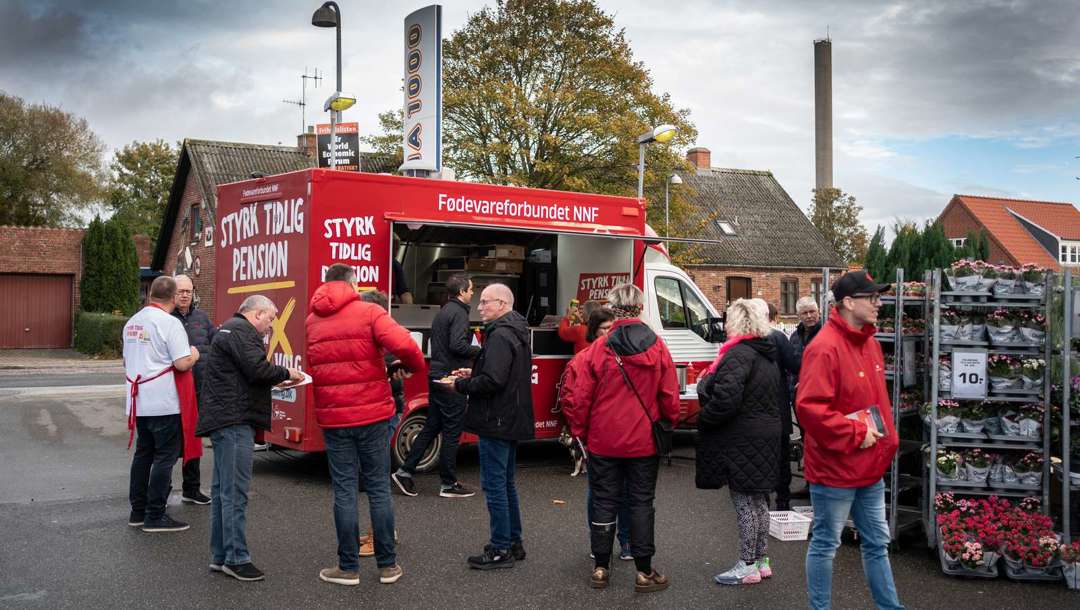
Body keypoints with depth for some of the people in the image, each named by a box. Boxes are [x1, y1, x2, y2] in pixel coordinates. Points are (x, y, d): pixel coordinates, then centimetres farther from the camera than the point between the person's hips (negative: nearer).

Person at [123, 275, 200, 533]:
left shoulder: (132, 321, 12)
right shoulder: (170, 323, -14)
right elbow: (182, 364, -19)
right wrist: (193, 355, 0)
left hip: (139, 402, 8)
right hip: (164, 403, -8)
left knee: (143, 453, 16)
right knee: (165, 457, -1)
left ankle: (138, 511, 22)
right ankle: (155, 517, 0)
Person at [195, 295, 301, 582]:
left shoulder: (231, 329, 24)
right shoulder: (241, 331, -10)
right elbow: (258, 370, -20)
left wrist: (277, 379, 13)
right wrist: (286, 373, -4)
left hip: (225, 420, 11)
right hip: (234, 421, -11)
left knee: (223, 490, 14)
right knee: (235, 491, -8)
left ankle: (219, 555, 20)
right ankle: (236, 558, -4)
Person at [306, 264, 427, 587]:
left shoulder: (312, 321, 9)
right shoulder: (368, 312, -6)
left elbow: (313, 366, 10)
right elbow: (403, 344, -20)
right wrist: (417, 366, -2)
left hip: (332, 416, 2)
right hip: (371, 414, -2)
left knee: (344, 490, 7)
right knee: (378, 488, 7)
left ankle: (349, 567, 11)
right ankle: (387, 565, 14)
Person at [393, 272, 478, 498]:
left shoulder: (442, 312, 16)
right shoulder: (459, 313, -13)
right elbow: (458, 345, -24)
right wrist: (478, 350, -7)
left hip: (437, 377, 9)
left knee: (431, 427, 14)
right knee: (452, 432, -1)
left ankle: (405, 472, 13)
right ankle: (449, 484, 6)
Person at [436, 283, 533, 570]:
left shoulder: (500, 336, -19)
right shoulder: (516, 332, 14)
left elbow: (492, 381, -26)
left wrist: (459, 385, -13)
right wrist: (473, 374, 13)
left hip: (496, 422, -11)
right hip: (512, 422, 11)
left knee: (494, 485, -3)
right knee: (506, 483, 18)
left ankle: (500, 550, 3)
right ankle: (514, 543, 27)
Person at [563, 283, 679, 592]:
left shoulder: (598, 349, -9)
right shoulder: (657, 348, -6)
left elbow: (580, 399, -6)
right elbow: (670, 398, -2)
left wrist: (580, 432, 9)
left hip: (604, 442, 0)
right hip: (644, 442, 0)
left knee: (604, 502, 10)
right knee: (642, 503, 8)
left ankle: (601, 568, 17)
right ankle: (644, 572, 12)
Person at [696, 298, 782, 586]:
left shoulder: (738, 354, -18)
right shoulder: (768, 356, 13)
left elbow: (726, 399, -27)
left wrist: (703, 420, -11)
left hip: (741, 440, -10)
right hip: (767, 435, 10)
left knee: (744, 502, -2)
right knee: (758, 500, 16)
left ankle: (747, 566, 5)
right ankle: (761, 560, 25)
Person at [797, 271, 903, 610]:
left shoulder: (869, 343, 9)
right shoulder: (825, 348, -20)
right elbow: (809, 407, -26)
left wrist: (886, 439, 11)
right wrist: (855, 434, -21)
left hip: (871, 468, 9)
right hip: (835, 468, -9)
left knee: (877, 543, 18)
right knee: (825, 544, 6)